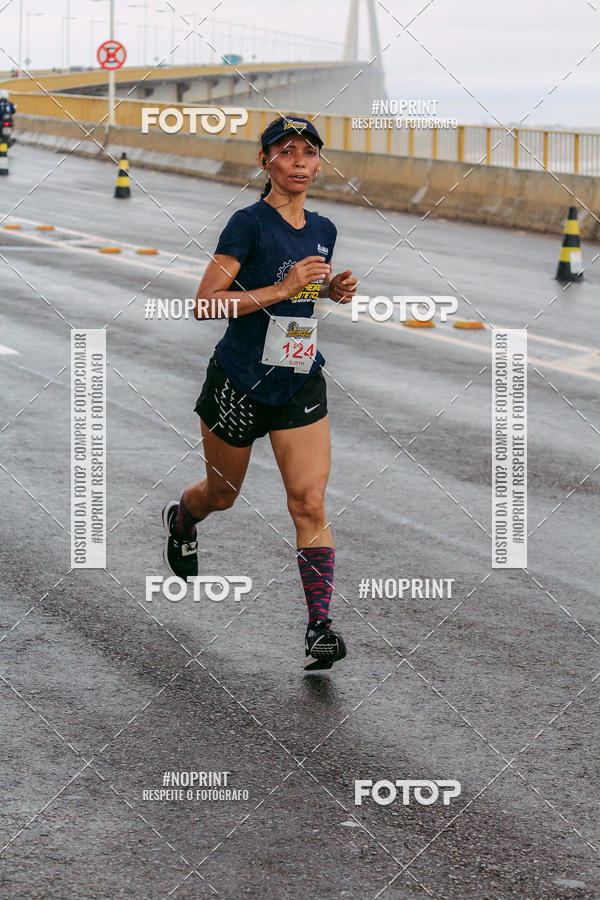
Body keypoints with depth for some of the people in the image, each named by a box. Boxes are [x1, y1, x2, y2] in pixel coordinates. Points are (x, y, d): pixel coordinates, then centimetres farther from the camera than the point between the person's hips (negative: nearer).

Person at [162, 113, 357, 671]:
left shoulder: (323, 230, 5)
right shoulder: (249, 224, -15)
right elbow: (204, 304, -20)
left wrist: (335, 289, 3)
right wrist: (283, 289, -26)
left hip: (301, 385, 4)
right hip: (239, 383, -4)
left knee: (310, 503, -9)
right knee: (222, 494, 17)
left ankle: (319, 628, -9)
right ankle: (180, 518, 53)